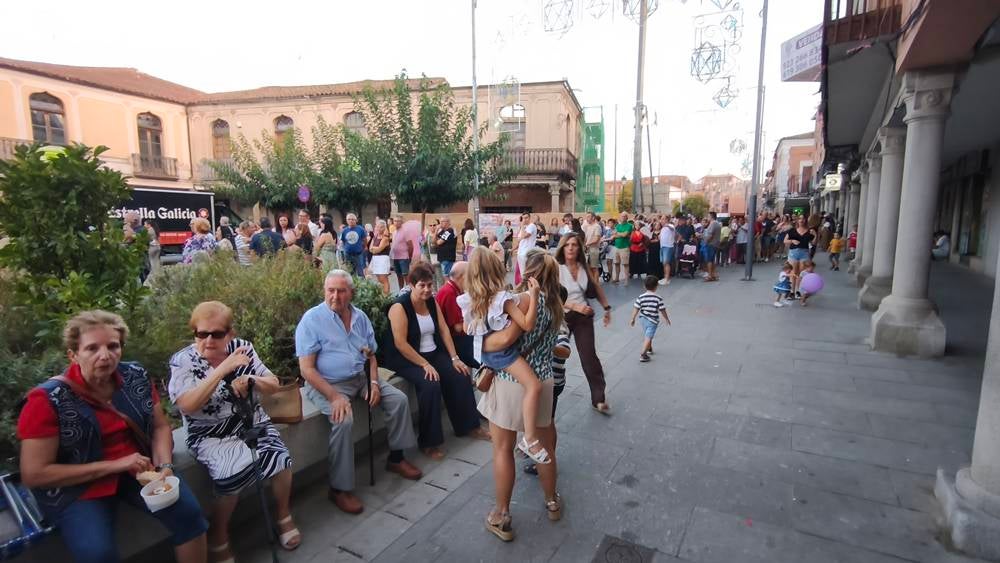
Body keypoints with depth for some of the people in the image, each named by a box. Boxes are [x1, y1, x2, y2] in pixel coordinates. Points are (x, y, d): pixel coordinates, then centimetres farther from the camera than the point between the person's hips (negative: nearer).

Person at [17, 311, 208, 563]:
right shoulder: (48, 399, -15)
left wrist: (165, 466, -15)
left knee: (188, 512, -16)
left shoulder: (135, 376, -3)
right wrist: (114, 465, -21)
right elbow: (33, 474, -14)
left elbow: (160, 427, 4)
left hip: (139, 470, 3)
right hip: (79, 486, -3)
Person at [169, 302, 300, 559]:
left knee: (280, 459, -20)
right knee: (234, 473, -28)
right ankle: (218, 537, -1)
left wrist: (251, 380, -19)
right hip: (211, 435, -3)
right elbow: (187, 405, -23)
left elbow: (274, 385, 3)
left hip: (253, 423, 3)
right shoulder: (182, 361, -8)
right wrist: (223, 369, -29)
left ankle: (284, 516, 7)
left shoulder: (243, 347, 1)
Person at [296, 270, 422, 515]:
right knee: (343, 420, -31)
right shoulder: (312, 320, -12)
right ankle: (339, 488, -15)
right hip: (326, 384, -6)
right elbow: (307, 369, -16)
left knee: (399, 399, -4)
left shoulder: (360, 317, 5)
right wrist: (334, 397, -24)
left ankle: (396, 458, 13)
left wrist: (374, 383, -6)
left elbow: (371, 355, 12)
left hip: (360, 378, 6)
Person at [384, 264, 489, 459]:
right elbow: (400, 343, -22)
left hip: (434, 353, 7)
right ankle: (428, 442, -14)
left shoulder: (432, 301, 4)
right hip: (406, 359, -7)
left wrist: (454, 358, -5)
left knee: (460, 377, -9)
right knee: (430, 385, -29)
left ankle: (468, 426, 11)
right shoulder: (400, 306, -17)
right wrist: (425, 365, -24)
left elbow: (444, 330, 3)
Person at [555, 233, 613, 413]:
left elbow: (596, 287, 16)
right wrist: (575, 306, -24)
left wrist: (606, 307, 15)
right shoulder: (557, 268, -13)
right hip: (562, 316, -3)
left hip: (583, 316, 3)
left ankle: (599, 398, 11)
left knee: (589, 356, 1)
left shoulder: (584, 267, 2)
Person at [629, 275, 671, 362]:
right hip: (653, 321, -4)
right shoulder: (658, 298, -14)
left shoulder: (641, 297, -9)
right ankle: (643, 354, -9)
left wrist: (632, 319, 3)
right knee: (648, 337, -3)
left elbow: (636, 309, -7)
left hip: (644, 319, 4)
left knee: (646, 336, 23)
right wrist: (667, 319, 8)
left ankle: (649, 349, 44)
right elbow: (662, 311, -7)